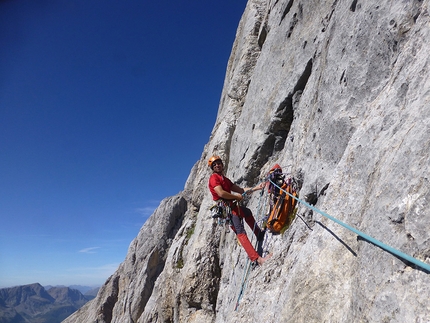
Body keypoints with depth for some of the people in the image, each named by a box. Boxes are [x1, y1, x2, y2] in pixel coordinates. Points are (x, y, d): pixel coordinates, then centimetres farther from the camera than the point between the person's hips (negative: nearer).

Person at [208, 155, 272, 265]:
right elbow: (221, 193, -20)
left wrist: (257, 188, 16)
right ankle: (257, 258, -26)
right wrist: (237, 197, -6)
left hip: (232, 206, 11)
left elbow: (241, 190, 22)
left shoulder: (225, 179, 22)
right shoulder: (214, 178, -5)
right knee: (241, 232, -19)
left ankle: (259, 235, 53)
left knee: (248, 212, 35)